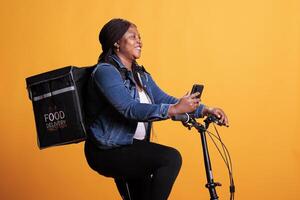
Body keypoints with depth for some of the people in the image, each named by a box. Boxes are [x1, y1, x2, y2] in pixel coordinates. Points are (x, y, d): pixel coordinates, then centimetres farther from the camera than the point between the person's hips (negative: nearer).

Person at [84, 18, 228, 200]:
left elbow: (164, 99, 7)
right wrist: (174, 109, -36)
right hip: (108, 151, -9)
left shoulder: (140, 74, 14)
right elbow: (129, 109, -28)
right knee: (171, 158, -24)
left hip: (134, 147, 9)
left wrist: (204, 110, -6)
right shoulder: (105, 71, -15)